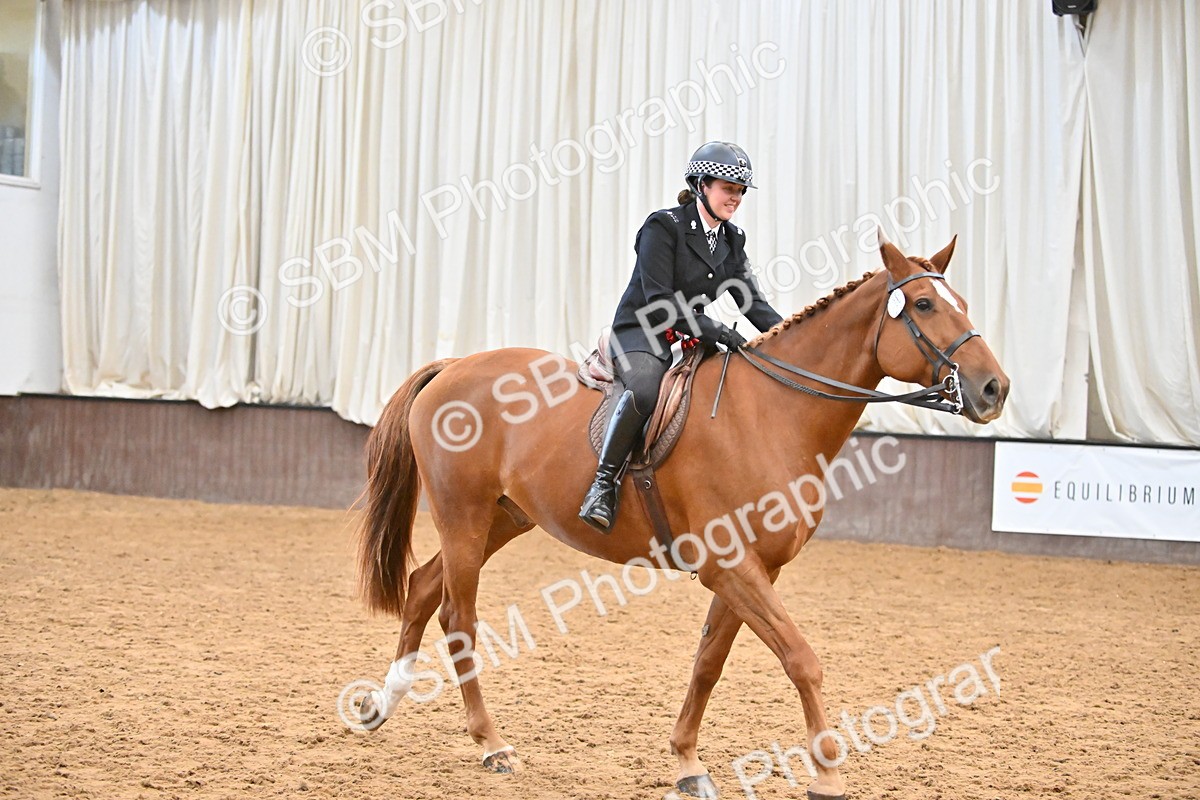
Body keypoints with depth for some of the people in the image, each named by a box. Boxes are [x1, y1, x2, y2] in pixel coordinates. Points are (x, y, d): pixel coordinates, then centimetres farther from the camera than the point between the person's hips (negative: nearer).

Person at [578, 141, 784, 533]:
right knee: (645, 390, -39)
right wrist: (716, 331, -25)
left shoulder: (732, 240, 11)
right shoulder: (664, 227, -12)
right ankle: (603, 485, -27)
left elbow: (752, 301, 10)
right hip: (640, 335, -8)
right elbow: (658, 302, -18)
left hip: (692, 339, 8)